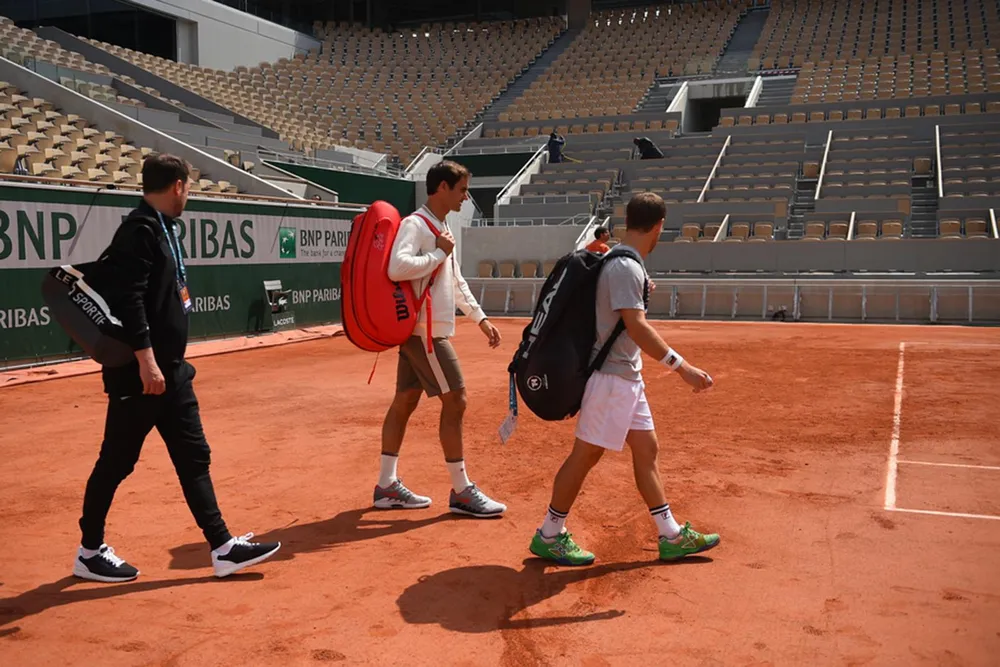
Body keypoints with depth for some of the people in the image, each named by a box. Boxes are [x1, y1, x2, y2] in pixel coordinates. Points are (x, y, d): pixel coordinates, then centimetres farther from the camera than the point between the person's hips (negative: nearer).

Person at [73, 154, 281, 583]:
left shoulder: (163, 229, 15)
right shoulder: (140, 230, -14)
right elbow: (128, 300, -23)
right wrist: (146, 361, -27)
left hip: (171, 370, 10)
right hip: (139, 374, -10)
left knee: (193, 456, 9)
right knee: (117, 461, 4)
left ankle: (222, 548, 13)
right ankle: (90, 552, 20)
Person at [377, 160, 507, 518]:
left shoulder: (441, 227, 17)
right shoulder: (415, 224, -13)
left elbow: (456, 280, 24)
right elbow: (397, 268, -30)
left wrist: (480, 318, 21)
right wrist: (439, 253, -19)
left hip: (425, 329, 9)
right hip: (424, 329, -9)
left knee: (405, 400, 10)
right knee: (454, 400, -6)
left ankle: (387, 486, 17)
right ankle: (461, 492, 3)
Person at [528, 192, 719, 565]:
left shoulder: (617, 262, 10)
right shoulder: (626, 268, -20)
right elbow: (637, 327, -28)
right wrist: (680, 366, -30)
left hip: (627, 377, 10)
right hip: (611, 376, -10)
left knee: (646, 449, 13)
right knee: (586, 453, -1)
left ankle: (671, 536, 22)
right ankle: (549, 536, 13)